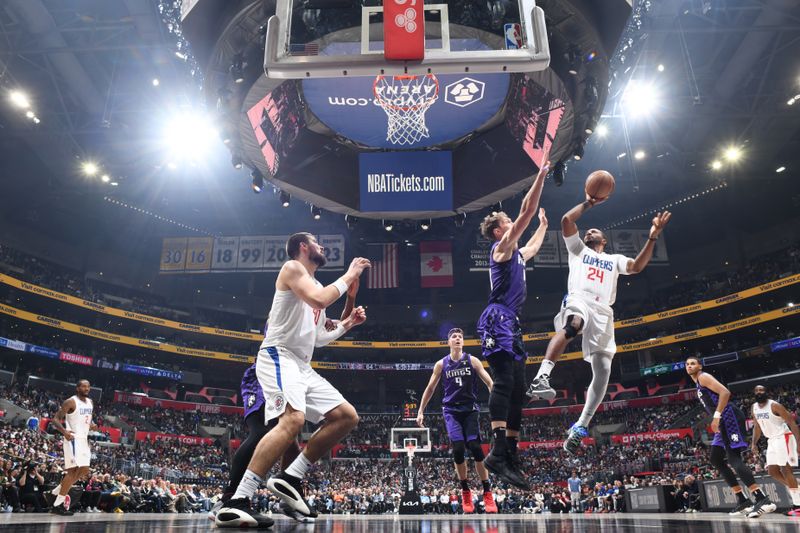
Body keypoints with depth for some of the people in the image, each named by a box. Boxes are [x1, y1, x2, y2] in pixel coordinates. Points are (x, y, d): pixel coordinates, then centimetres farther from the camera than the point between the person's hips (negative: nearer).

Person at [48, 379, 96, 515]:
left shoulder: (90, 402, 12)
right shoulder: (71, 402, -12)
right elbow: (55, 419, -13)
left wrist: (91, 425, 2)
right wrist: (64, 432, -29)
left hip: (84, 439, 8)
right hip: (73, 439, -8)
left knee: (84, 471, 10)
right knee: (73, 471, -12)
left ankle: (58, 491, 27)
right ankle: (58, 504, -4)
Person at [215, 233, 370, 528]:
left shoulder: (316, 285, 25)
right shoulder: (292, 268, -2)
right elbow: (319, 300, -21)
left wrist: (346, 325, 17)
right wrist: (349, 276, -8)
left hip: (302, 365, 10)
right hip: (278, 357, -10)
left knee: (347, 416, 4)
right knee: (293, 419, -32)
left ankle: (290, 478, 3)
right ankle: (236, 503, -31)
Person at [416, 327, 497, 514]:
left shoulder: (472, 360, 2)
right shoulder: (441, 364, 4)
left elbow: (489, 383, -2)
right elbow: (430, 388, 11)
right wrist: (420, 411, 9)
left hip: (470, 409, 0)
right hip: (451, 410, 0)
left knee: (475, 447, -12)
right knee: (458, 448, -13)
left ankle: (487, 493, 0)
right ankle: (465, 493, 6)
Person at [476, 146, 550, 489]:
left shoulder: (517, 254, 26)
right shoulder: (501, 247, 1)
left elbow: (534, 246, 51)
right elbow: (526, 211, -6)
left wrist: (544, 225, 58)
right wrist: (541, 174, -2)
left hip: (511, 324, 10)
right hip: (498, 320, -10)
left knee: (517, 389, 6)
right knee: (504, 381, -23)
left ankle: (511, 457, 8)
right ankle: (498, 452, -29)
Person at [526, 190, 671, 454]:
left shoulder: (614, 259, 33)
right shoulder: (578, 249, 27)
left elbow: (637, 266, 11)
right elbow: (566, 220, 13)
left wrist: (653, 237, 2)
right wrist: (589, 203, 16)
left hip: (602, 312, 4)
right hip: (578, 300, -4)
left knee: (603, 370, -8)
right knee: (572, 325, -42)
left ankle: (580, 427, -1)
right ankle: (540, 378, -56)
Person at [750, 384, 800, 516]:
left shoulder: (774, 405, -15)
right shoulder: (754, 408, 7)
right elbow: (757, 427, 17)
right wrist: (754, 443, 10)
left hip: (783, 437, -8)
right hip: (772, 440, 8)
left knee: (785, 469, -15)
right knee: (772, 471, 3)